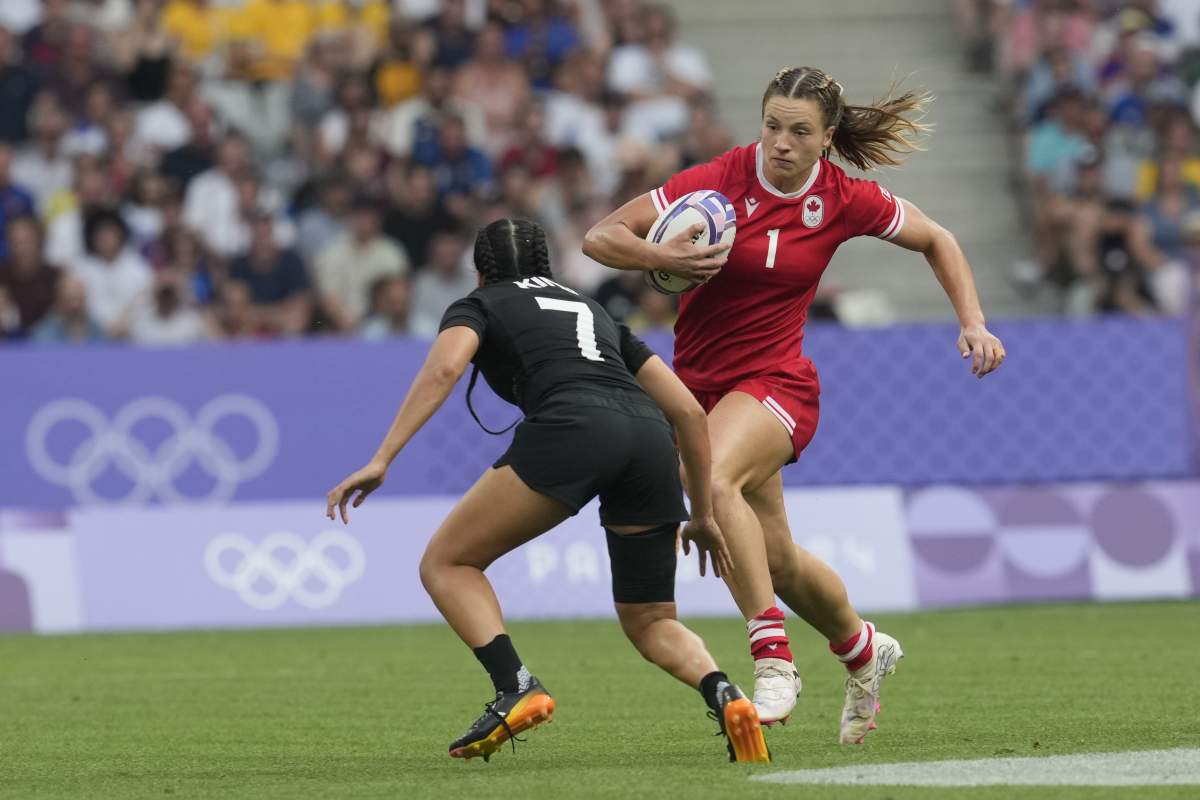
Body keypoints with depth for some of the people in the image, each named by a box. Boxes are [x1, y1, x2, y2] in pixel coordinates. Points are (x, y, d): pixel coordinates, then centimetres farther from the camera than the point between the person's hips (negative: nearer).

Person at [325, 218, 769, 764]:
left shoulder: (478, 306, 23)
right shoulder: (592, 312, 37)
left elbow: (444, 368, -2)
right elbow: (689, 412, 30)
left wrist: (381, 461, -9)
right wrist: (703, 515, 38)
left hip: (571, 429, -5)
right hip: (650, 439, 5)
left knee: (446, 563, 10)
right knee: (650, 623, 18)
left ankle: (516, 689, -12)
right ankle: (722, 693, -14)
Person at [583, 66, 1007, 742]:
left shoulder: (844, 200, -9)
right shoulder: (722, 182, -12)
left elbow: (936, 241, 10)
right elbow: (601, 237, -13)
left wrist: (974, 323, -1)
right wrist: (662, 256, -32)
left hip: (775, 382, -3)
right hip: (698, 382, 3)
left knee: (713, 478, -35)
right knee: (777, 559, 13)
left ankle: (773, 656, -32)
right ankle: (862, 650, 42)